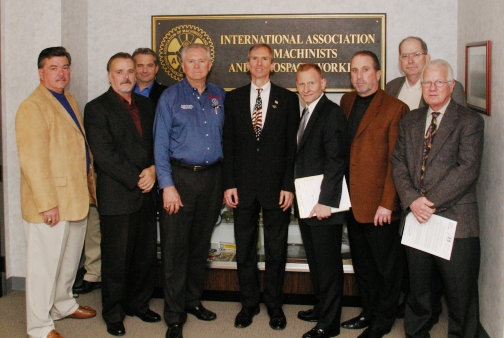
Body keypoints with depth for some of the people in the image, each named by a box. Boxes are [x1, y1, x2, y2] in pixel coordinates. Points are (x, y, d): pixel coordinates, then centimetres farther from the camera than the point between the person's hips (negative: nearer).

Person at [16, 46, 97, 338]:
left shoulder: (70, 101, 14)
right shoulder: (32, 107, -15)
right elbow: (32, 160, -20)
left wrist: (91, 185, 18)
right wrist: (47, 203, -22)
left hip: (77, 198, 9)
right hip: (51, 202, -9)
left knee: (70, 259, 21)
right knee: (45, 264, 2)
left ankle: (64, 305, 39)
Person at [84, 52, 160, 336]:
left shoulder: (147, 105, 14)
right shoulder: (97, 109, -5)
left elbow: (158, 142, 13)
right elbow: (105, 155, -13)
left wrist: (153, 170, -5)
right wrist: (136, 180, -14)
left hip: (146, 194, 5)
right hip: (116, 197, -5)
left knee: (147, 255, 10)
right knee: (116, 258, 4)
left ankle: (139, 304, 29)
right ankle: (114, 314, 20)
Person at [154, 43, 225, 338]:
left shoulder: (219, 95, 8)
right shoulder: (171, 97, -2)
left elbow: (224, 136, 12)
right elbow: (161, 144, -4)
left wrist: (225, 180, 6)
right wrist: (167, 185, -12)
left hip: (212, 176, 4)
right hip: (181, 176, -3)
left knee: (201, 243, 14)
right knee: (176, 247, -2)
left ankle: (193, 300, 30)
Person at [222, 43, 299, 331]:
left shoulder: (288, 99, 2)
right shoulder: (234, 98, 7)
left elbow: (293, 145, -1)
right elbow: (229, 143, 5)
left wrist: (289, 186, -7)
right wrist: (229, 183, -2)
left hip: (276, 185, -2)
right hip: (243, 185, 2)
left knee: (276, 250, 8)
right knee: (245, 248, 9)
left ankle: (275, 305, 23)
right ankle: (249, 304, 24)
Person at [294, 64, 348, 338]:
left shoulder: (332, 113, -13)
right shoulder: (307, 113, 15)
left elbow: (336, 161, -20)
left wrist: (325, 201, -23)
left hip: (324, 204, -9)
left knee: (328, 263, 2)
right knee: (315, 260, 20)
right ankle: (321, 308, 35)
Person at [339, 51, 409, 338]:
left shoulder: (395, 109, -11)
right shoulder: (346, 102, 10)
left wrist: (387, 204, -16)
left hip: (379, 205, -6)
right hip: (352, 201, 7)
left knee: (386, 266, 8)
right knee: (362, 263, 18)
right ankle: (369, 312, 34)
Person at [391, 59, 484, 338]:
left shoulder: (469, 121, -1)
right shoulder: (409, 122, 15)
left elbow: (468, 169, -12)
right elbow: (398, 164, 8)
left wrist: (431, 201, -16)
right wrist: (412, 200, -9)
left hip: (455, 221, -4)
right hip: (416, 219, 4)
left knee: (460, 292, 3)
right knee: (418, 290, 14)